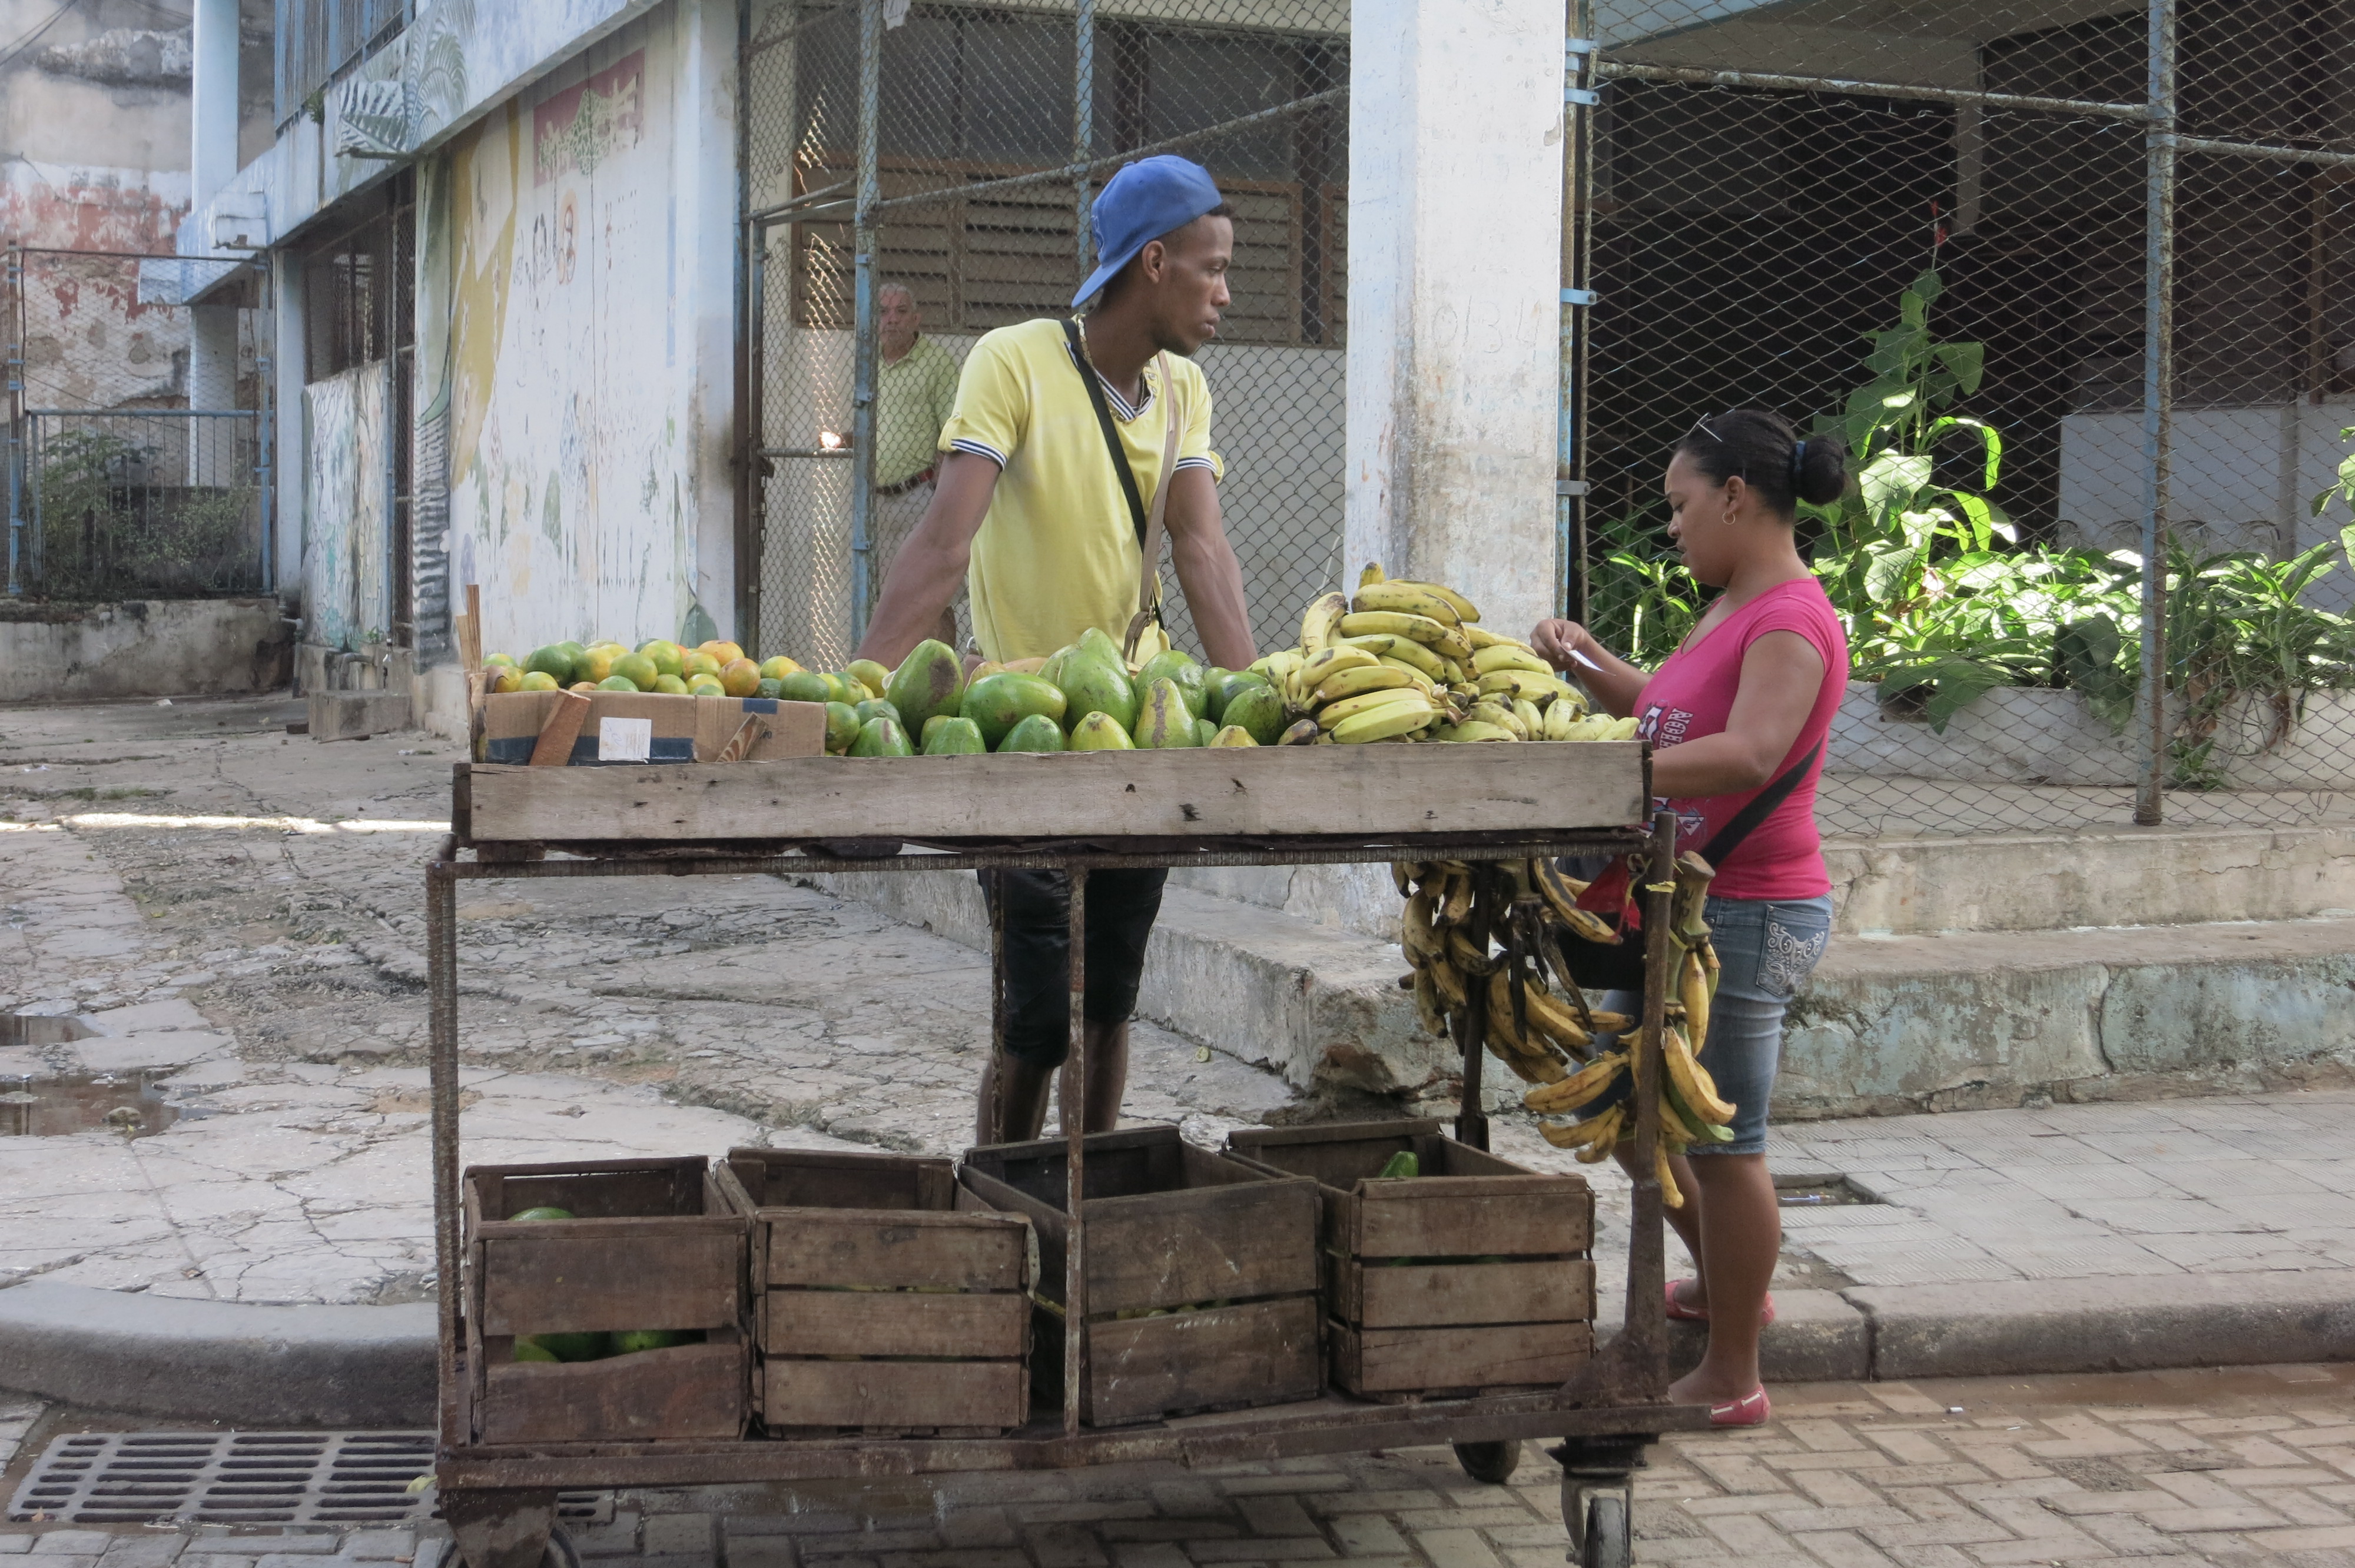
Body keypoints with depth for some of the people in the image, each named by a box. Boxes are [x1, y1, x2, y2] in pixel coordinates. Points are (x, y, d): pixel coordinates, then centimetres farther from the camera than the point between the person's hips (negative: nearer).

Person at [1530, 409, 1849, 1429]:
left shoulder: (1791, 622, -18)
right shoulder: (1731, 609, 15)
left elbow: (1746, 755, -32)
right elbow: (1668, 713, 23)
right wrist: (1590, 667, 6)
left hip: (1747, 916, -11)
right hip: (1684, 906, 11)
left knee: (1721, 1142, -2)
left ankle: (1731, 1378, 11)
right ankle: (1726, 1286, 41)